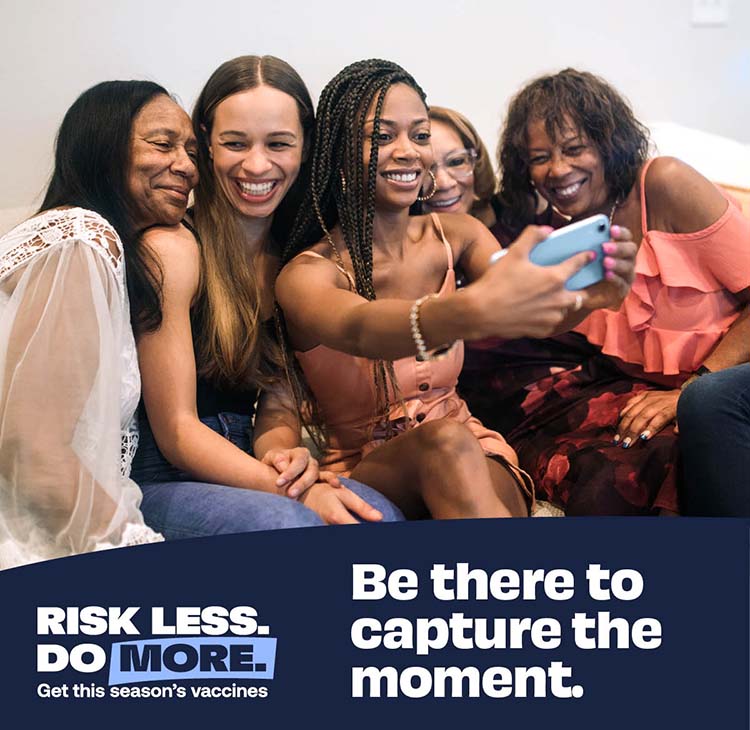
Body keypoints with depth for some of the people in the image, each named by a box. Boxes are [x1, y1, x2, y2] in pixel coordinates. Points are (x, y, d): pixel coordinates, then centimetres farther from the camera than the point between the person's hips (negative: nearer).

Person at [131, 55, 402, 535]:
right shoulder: (172, 249, -12)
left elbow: (279, 402, 7)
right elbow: (175, 431, -14)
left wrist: (283, 454, -18)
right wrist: (293, 491, -27)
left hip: (242, 468, 6)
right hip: (161, 485, -5)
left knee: (379, 513, -23)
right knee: (289, 522, -34)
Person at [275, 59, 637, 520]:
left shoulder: (456, 236, 4)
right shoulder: (307, 274, -13)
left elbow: (534, 311, -13)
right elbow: (359, 330, -37)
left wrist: (587, 296, -39)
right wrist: (475, 309, -59)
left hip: (473, 462, 3)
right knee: (445, 440, -35)